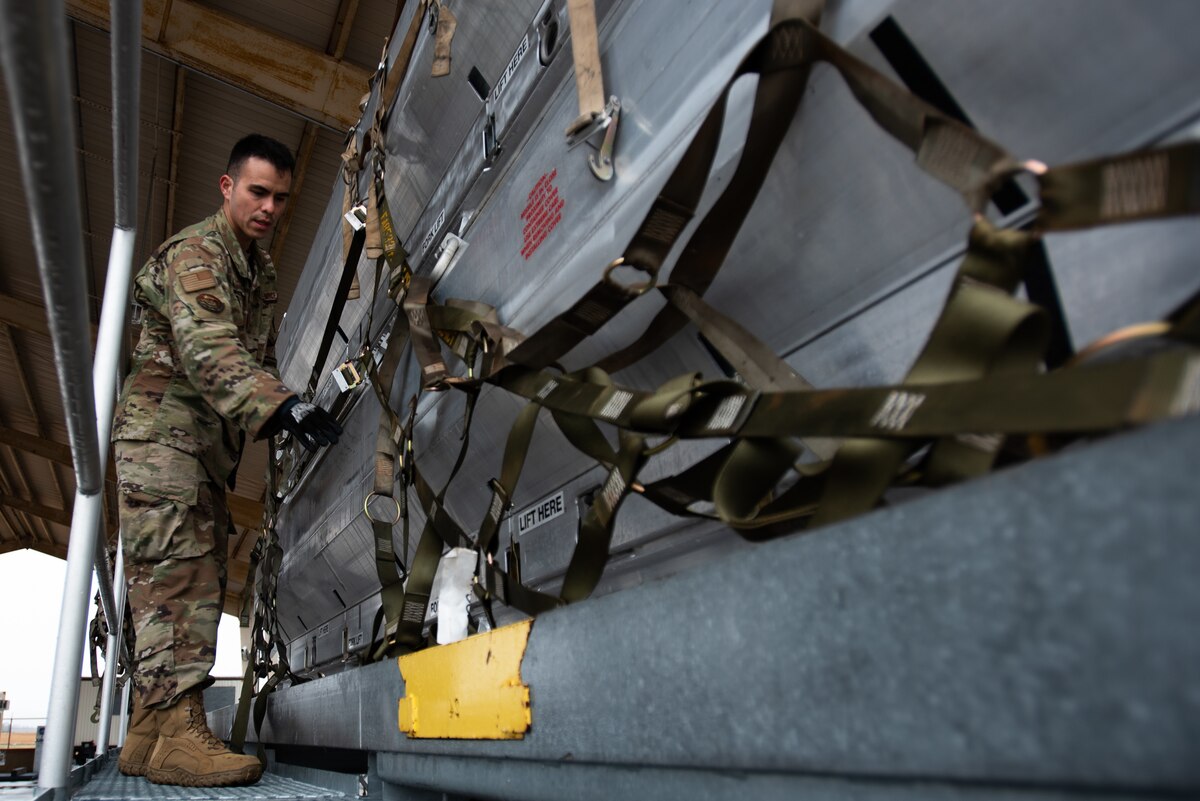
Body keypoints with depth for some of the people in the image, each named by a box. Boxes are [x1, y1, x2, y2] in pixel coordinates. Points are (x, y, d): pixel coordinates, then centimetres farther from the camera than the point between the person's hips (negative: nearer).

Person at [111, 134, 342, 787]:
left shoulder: (260, 268, 19)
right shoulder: (194, 251, -11)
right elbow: (206, 346, -29)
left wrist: (248, 437, 20)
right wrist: (280, 405, -44)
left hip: (208, 440, 9)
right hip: (161, 427, -9)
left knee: (202, 576, 5)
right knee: (177, 569, -19)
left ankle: (150, 730, 9)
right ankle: (174, 727, -21)